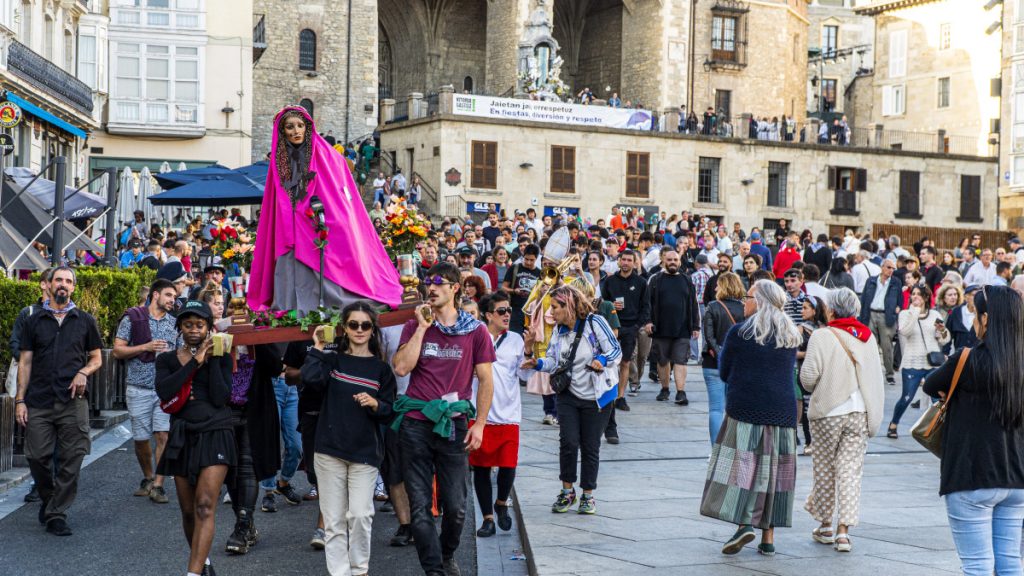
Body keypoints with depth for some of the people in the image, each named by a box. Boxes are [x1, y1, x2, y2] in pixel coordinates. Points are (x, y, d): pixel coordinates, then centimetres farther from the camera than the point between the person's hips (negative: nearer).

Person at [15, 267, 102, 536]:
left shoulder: (85, 321, 10)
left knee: (70, 460, -2)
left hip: (73, 403, 0)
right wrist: (20, 399, 0)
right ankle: (48, 500, 25)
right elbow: (25, 362, 8)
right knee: (37, 457, -1)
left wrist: (83, 372, -9)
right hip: (38, 402, 0)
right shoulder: (34, 321, 10)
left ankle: (57, 514, 7)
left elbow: (96, 359, 14)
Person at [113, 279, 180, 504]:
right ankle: (148, 478, 26)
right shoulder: (133, 318, 1)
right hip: (139, 388, -2)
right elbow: (117, 350, -3)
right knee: (141, 439, 6)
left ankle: (158, 485, -4)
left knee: (164, 435, -10)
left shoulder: (174, 323, 11)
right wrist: (146, 347, -14)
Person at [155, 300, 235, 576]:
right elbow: (164, 392, -12)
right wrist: (196, 361, -12)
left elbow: (220, 398, -10)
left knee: (205, 506, -15)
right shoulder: (167, 359, 8)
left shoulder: (220, 357, 4)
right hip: (182, 438, 3)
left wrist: (213, 359, -10)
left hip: (215, 436, -3)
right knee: (188, 510, 9)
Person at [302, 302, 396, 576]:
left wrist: (375, 404, -15)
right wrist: (317, 348, -4)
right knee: (334, 520, 1)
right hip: (330, 451, 1)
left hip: (365, 452, -1)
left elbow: (389, 413, 5)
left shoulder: (381, 368, 6)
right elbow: (311, 379, -14)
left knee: (360, 514, -11)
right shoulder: (332, 361, 7)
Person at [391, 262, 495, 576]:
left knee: (455, 506, 4)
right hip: (415, 423, 1)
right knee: (420, 506, 0)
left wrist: (479, 423, -1)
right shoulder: (415, 326, 7)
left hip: (453, 425, -1)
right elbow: (401, 367, -7)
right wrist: (422, 327, -8)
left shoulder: (475, 331, 3)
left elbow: (485, 380, 6)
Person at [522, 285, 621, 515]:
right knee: (568, 442, -6)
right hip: (569, 395, 4)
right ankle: (567, 491, 13)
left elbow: (616, 350, -13)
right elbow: (554, 361, 7)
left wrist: (603, 360, -32)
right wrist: (538, 363, -11)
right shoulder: (560, 330, 5)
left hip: (596, 396, -4)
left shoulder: (595, 323, -14)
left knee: (590, 446, 5)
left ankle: (588, 495, 21)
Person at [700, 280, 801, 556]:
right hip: (782, 413, 4)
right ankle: (768, 536, 11)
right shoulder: (791, 336, 8)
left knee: (742, 465, -1)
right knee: (773, 469, 8)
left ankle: (744, 524, -17)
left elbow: (724, 373, 2)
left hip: (745, 409, -4)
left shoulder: (739, 334, -6)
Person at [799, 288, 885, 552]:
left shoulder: (821, 336, -9)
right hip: (860, 412, 3)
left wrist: (813, 389, 8)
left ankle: (826, 525, 21)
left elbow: (808, 376, -14)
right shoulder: (868, 337, 5)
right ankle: (843, 530, -3)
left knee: (825, 469, 11)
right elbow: (876, 377, 6)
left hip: (828, 412, -3)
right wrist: (874, 416, 13)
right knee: (850, 470, 3)